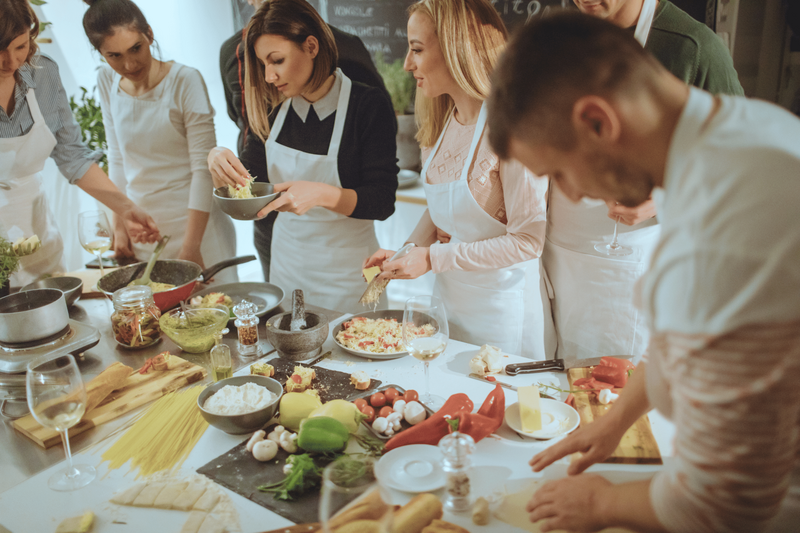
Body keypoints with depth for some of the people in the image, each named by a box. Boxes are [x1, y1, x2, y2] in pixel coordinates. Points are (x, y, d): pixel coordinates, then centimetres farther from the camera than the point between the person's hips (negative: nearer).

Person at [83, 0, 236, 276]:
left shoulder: (185, 81, -13)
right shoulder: (107, 82, 2)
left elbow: (203, 168, -15)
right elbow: (117, 157, 9)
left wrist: (191, 246, -18)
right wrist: (119, 226, 5)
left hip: (194, 221, -4)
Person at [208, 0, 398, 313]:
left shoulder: (368, 105, -15)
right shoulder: (274, 108, 0)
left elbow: (382, 203, -17)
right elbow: (250, 182, 7)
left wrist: (322, 194, -32)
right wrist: (219, 163, -13)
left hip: (345, 269, -4)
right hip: (285, 262, 5)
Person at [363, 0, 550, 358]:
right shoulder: (442, 120, 2)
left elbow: (528, 240, -22)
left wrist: (433, 258, -21)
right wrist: (407, 253, -5)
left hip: (500, 308, -7)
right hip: (447, 298, 7)